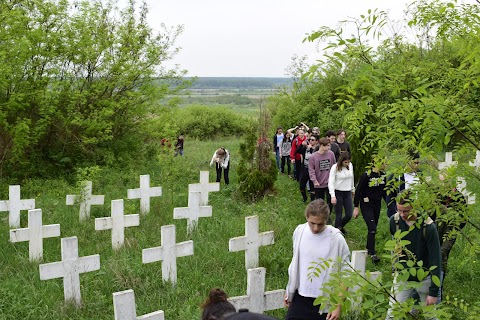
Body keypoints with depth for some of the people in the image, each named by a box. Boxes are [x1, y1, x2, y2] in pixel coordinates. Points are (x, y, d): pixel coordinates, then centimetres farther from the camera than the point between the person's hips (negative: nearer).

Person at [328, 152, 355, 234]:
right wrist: (333, 196, -23)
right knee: (338, 215, 0)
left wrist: (353, 189, 26)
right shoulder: (335, 167, -14)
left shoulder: (350, 165, 2)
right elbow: (331, 182, -16)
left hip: (348, 193, 5)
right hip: (338, 193, -5)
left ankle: (341, 226, 35)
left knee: (349, 215, 6)